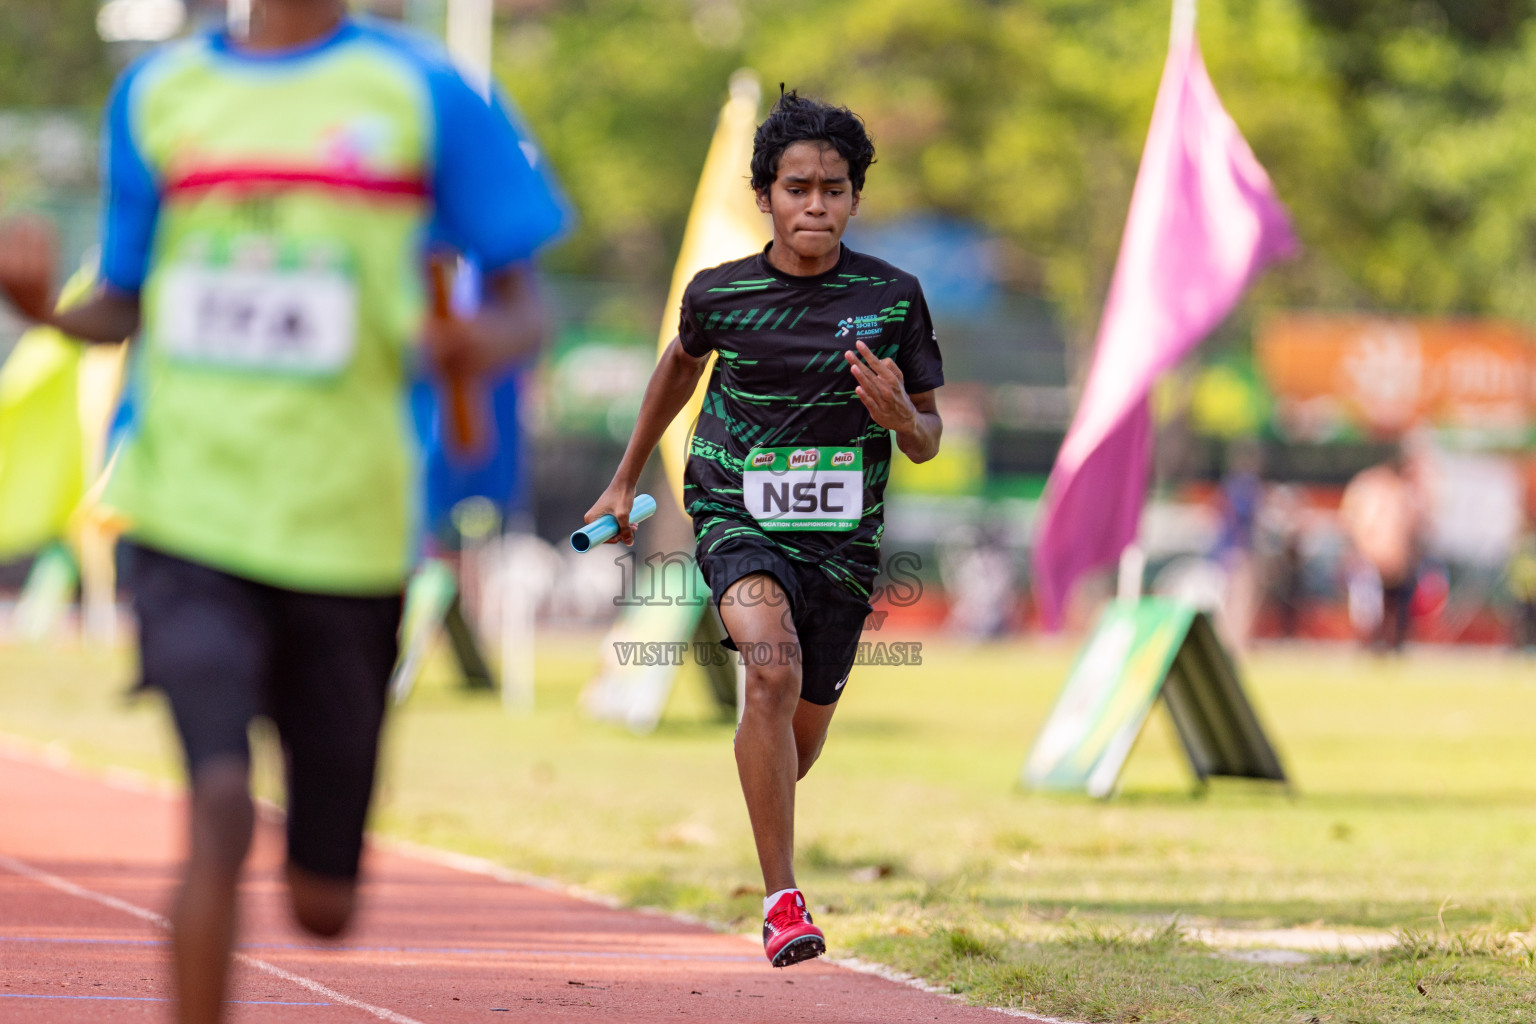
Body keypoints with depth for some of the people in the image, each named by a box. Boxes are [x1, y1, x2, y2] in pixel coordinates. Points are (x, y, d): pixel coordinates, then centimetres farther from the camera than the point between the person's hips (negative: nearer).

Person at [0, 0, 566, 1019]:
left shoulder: (425, 94, 0)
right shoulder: (157, 94, 9)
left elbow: (525, 303, 3)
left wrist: (488, 341, -21)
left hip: (347, 534, 0)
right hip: (189, 517, 0)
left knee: (324, 906, 9)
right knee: (220, 798, -24)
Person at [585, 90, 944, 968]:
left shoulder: (893, 296, -5)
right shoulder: (719, 294, -4)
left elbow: (928, 442, 3)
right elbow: (682, 364, 20)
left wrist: (900, 417, -21)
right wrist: (627, 478, 27)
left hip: (843, 535, 2)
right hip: (739, 518, -2)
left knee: (802, 740, 12)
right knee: (773, 667, -30)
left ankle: (761, 818, 50)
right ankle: (782, 900, -27)